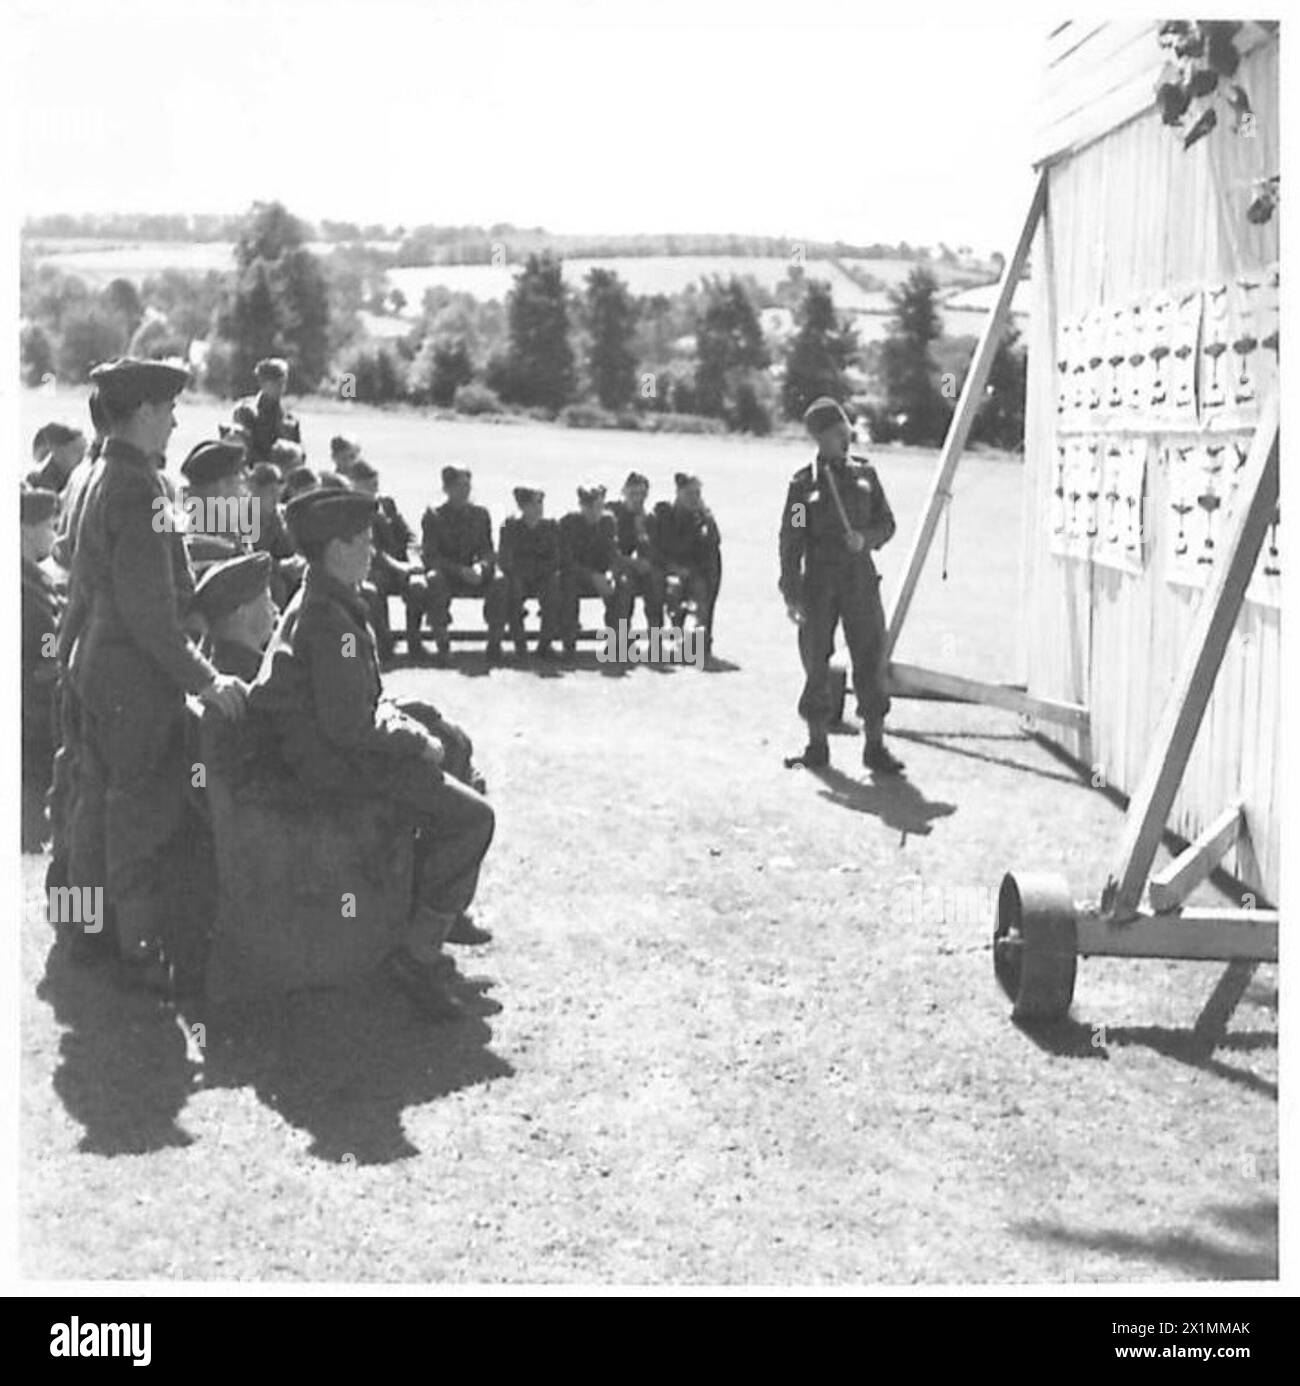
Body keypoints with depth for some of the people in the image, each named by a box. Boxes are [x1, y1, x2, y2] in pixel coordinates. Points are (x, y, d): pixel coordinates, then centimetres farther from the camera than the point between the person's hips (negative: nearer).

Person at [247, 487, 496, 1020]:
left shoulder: (314, 601, 12)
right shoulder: (330, 620, -22)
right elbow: (349, 726, -25)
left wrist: (400, 718, 6)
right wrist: (415, 741, -13)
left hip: (320, 744, 11)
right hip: (336, 762, -11)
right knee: (471, 818, -14)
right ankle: (419, 957, -9)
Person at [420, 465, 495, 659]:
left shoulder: (480, 514, 8)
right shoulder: (433, 516, -1)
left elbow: (487, 550, 7)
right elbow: (430, 556, -9)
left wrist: (480, 566, -18)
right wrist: (460, 570, -23)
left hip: (473, 574, 3)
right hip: (445, 572, -3)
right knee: (434, 579, -39)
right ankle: (441, 641, -33)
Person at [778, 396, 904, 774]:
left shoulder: (865, 474, 7)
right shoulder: (803, 483, -2)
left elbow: (887, 523, 12)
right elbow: (790, 541, -3)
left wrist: (866, 539, -10)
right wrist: (791, 594, -8)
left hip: (860, 580, 2)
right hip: (819, 583, -2)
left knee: (871, 661, -2)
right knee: (816, 664, 3)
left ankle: (875, 746, 2)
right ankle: (817, 744, 15)